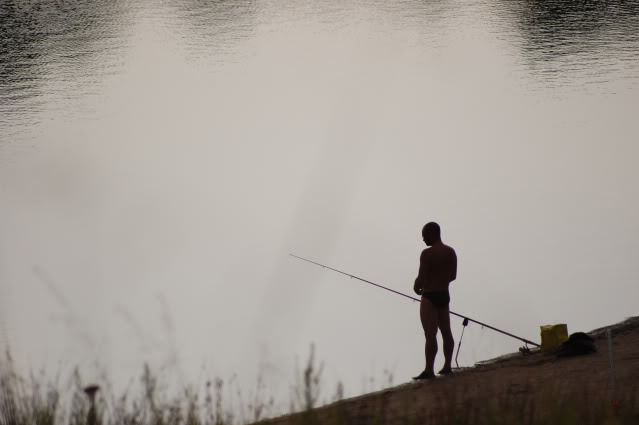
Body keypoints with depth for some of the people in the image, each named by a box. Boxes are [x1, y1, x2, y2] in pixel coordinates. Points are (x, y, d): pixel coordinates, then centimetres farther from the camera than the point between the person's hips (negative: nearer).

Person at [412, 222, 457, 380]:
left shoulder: (427, 253, -16)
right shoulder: (450, 252, 6)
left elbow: (421, 278, -18)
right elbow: (453, 275, 12)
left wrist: (416, 287, 3)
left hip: (430, 296, -8)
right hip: (444, 295, 8)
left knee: (430, 334, -9)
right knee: (446, 331, 15)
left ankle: (429, 370, -10)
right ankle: (447, 366, 20)